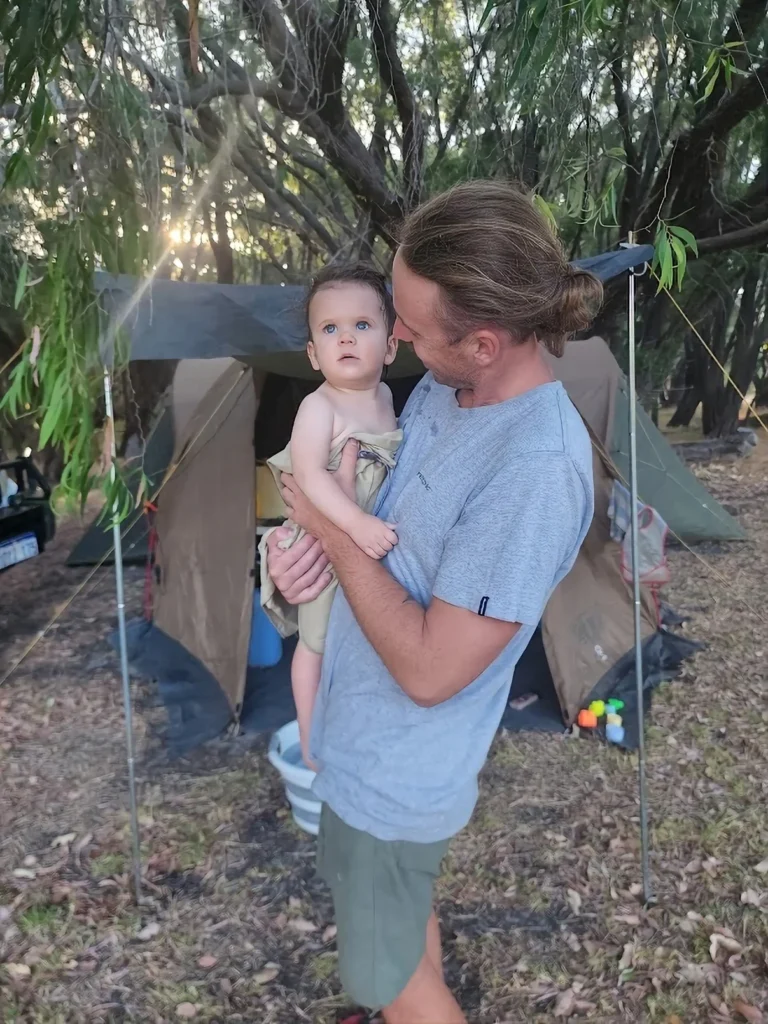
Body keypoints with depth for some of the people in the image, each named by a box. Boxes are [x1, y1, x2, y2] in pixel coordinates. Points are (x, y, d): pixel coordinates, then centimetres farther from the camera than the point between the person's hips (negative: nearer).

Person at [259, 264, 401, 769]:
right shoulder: (319, 407, -25)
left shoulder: (385, 396, -2)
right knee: (317, 643, 12)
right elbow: (310, 473, -36)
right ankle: (312, 739, 32)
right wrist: (357, 524, -44)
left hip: (375, 536, 7)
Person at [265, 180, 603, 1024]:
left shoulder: (536, 471, -33)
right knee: (397, 907, 32)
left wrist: (334, 527, -21)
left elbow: (430, 668, -29)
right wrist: (309, 539, -12)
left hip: (396, 763, -8)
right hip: (366, 723, 8)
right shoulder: (446, 386, -6)